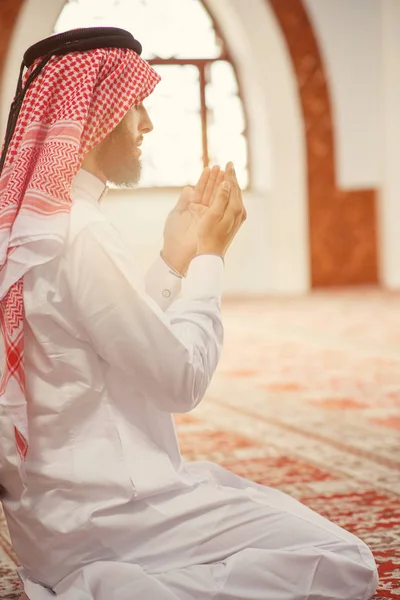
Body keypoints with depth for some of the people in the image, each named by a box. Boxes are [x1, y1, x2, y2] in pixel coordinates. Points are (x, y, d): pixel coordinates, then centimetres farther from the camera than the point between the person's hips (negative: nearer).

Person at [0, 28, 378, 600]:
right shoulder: (79, 236, -20)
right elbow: (183, 380, -15)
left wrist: (176, 258, 9)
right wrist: (206, 257, -3)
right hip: (96, 513, -10)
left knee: (291, 517, 21)